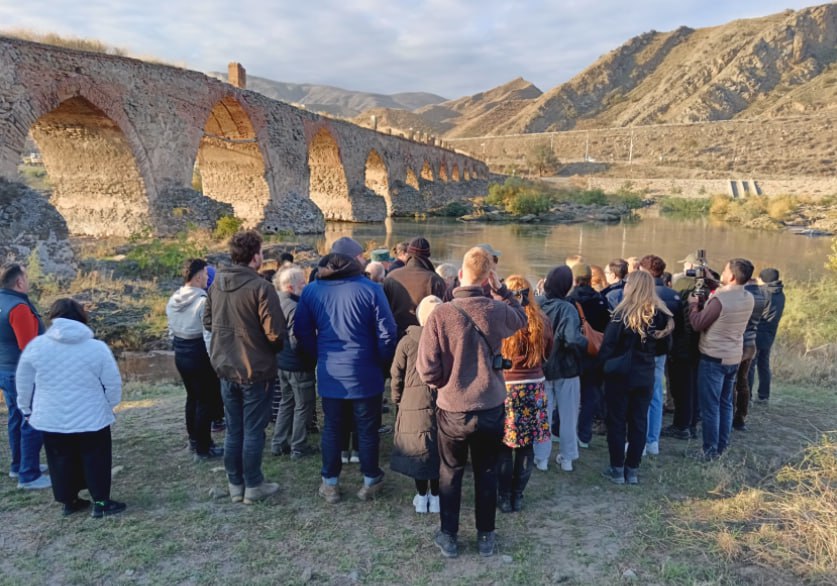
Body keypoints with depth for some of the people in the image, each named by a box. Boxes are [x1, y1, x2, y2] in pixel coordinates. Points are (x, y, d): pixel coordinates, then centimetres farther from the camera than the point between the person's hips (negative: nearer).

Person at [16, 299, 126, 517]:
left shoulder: (36, 345, -4)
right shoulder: (97, 347, -10)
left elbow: (24, 384, 5)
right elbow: (113, 384, -5)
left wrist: (27, 408, 20)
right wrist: (110, 405, 13)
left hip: (51, 419, 3)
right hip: (91, 418, -2)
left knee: (62, 460, 17)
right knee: (95, 459, 11)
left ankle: (69, 501, 28)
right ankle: (101, 502, 14)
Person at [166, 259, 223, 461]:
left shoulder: (173, 299, 4)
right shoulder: (203, 301, -21)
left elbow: (171, 330, 12)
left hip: (181, 355, 9)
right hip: (201, 355, -8)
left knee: (192, 397, 22)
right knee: (206, 401, 2)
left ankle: (193, 439, 33)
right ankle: (203, 448, 9)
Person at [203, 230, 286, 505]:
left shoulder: (217, 283, 1)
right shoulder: (260, 287, -19)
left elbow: (208, 321, 12)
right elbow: (275, 333, -21)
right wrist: (275, 348, 0)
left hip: (226, 368, 6)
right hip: (256, 369, -6)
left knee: (233, 430, 15)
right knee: (253, 430, 6)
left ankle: (235, 485, 26)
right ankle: (253, 486, 17)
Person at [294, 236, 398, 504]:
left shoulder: (311, 290, 0)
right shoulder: (370, 289, -11)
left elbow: (302, 332, 4)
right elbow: (387, 333, -11)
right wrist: (382, 364, 3)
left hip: (330, 373, 3)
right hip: (365, 373, -3)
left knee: (332, 428, 15)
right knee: (367, 429, 12)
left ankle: (330, 484, 25)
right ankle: (370, 482, 25)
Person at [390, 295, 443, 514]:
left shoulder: (407, 341, -7)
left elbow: (397, 375, -1)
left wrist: (397, 400, 12)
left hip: (414, 405, -1)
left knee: (418, 450, 11)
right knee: (438, 450, 13)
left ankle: (421, 497, 21)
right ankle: (435, 496, 23)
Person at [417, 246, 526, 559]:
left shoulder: (441, 314, -19)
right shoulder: (498, 310, -11)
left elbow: (427, 370, -17)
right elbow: (521, 317, 15)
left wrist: (447, 383, 3)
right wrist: (501, 289, 9)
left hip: (453, 410, -2)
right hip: (491, 408, 2)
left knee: (450, 473, 18)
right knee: (486, 472, 19)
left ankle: (448, 537, 29)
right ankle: (485, 536, 32)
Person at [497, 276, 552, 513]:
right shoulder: (542, 322, -1)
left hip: (505, 387, -3)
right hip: (534, 388, 3)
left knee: (504, 446, 8)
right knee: (526, 446, 12)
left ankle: (504, 497, 16)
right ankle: (518, 496, 21)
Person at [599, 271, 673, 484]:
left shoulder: (622, 314, -17)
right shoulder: (660, 314, -2)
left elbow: (608, 345, -14)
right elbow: (664, 346, 11)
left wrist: (603, 364, 1)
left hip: (620, 375, -4)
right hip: (645, 377, 4)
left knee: (617, 421, 7)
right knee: (639, 422, 12)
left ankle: (617, 469, 14)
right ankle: (632, 469, 19)